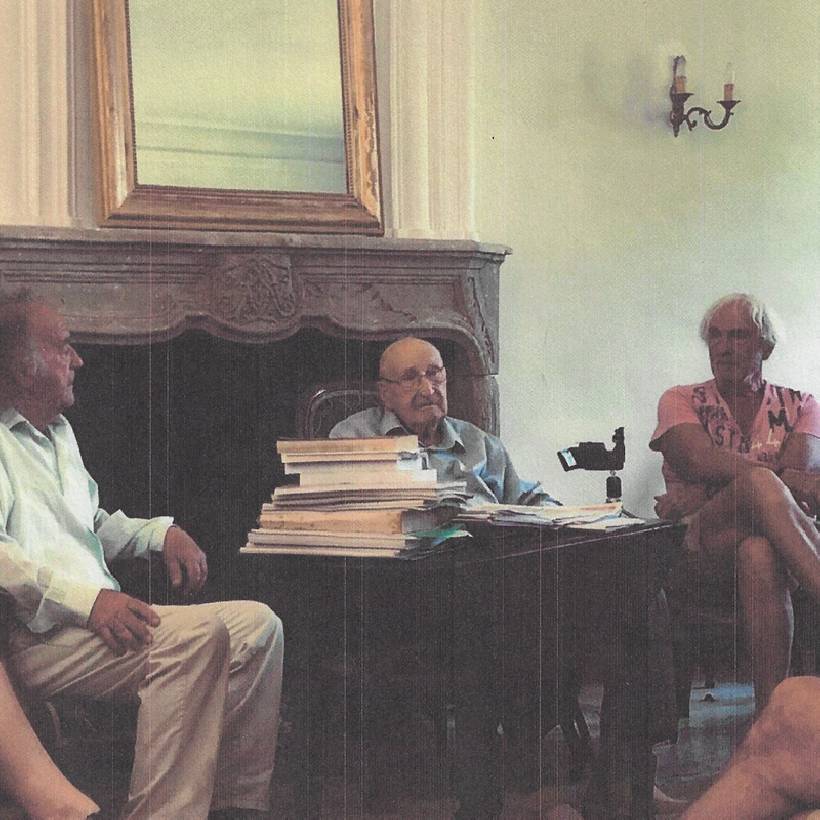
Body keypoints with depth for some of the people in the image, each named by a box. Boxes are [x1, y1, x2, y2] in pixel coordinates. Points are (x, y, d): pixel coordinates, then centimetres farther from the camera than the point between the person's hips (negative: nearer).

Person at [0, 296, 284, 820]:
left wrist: (161, 532, 14)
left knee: (258, 624, -1)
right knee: (199, 633, -30)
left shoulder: (60, 433, 26)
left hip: (99, 618, 10)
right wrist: (86, 599, -29)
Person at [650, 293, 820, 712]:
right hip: (699, 550, -1)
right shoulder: (681, 401, 17)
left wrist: (698, 496, -14)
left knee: (757, 554, -41)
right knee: (758, 483, -36)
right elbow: (701, 461, -6)